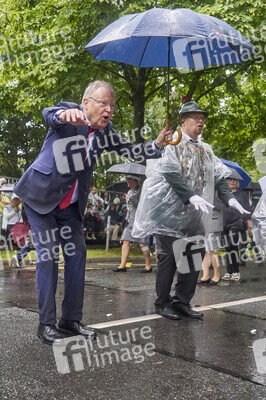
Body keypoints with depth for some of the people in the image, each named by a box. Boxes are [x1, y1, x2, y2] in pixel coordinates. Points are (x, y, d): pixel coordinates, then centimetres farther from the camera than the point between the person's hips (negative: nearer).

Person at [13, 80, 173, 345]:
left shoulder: (105, 131, -2)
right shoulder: (69, 113, -18)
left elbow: (128, 150, -4)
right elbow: (49, 114, -40)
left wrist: (156, 145, -22)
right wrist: (65, 115, -64)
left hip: (70, 204, 6)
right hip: (40, 196, -6)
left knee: (77, 255, 4)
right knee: (48, 256, -8)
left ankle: (71, 319, 15)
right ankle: (46, 324, 2)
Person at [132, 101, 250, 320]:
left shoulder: (205, 150, 16)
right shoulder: (172, 143, -5)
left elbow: (218, 177, 11)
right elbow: (170, 173, -18)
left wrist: (229, 197, -6)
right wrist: (191, 196, -28)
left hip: (194, 214, 7)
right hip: (170, 212, -6)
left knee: (194, 258, 4)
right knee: (168, 258, -1)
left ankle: (182, 302, 16)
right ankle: (162, 303, 12)